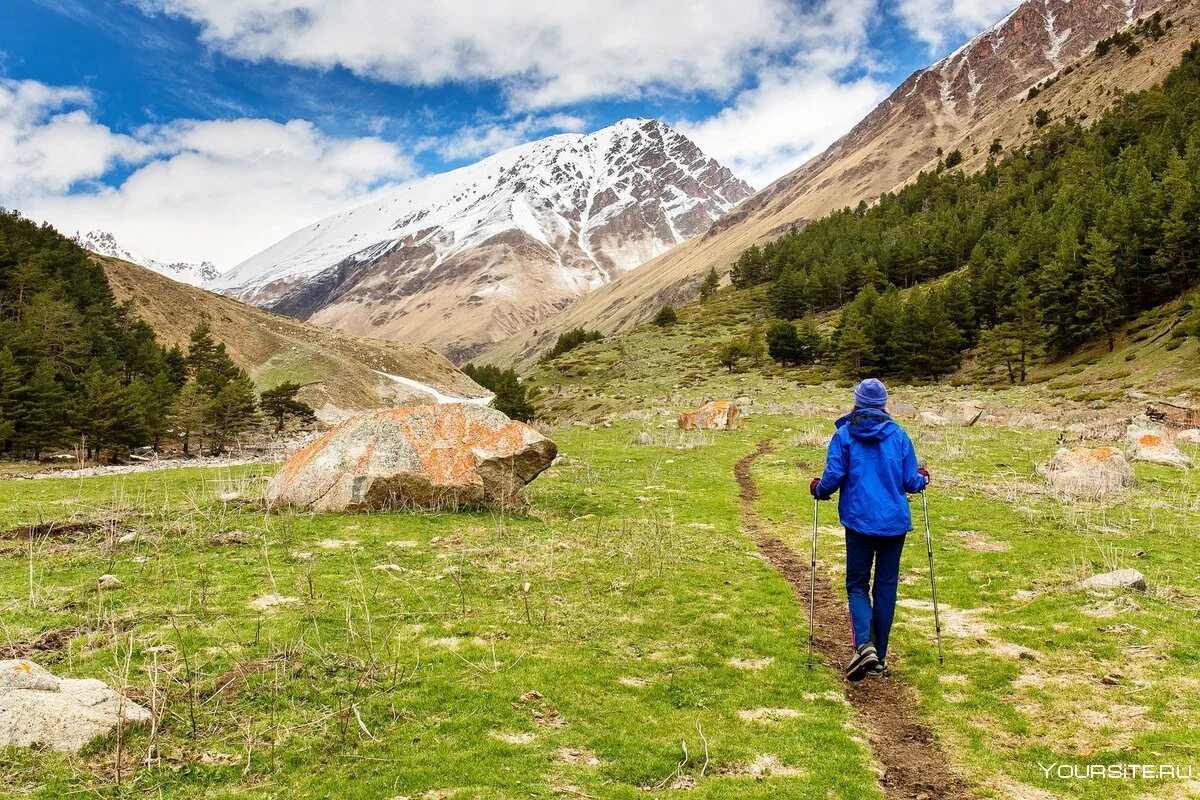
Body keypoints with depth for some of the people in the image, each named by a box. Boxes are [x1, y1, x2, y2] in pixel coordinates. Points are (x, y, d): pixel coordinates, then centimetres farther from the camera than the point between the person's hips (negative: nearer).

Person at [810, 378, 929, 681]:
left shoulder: (844, 434, -4)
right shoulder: (898, 434, 2)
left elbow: (833, 476, -10)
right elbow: (911, 482, 3)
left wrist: (818, 489, 12)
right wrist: (922, 479, 26)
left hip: (859, 522, -2)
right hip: (895, 522, 2)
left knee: (857, 585, 9)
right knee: (886, 587, 10)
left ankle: (865, 645, -14)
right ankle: (879, 658, 15)